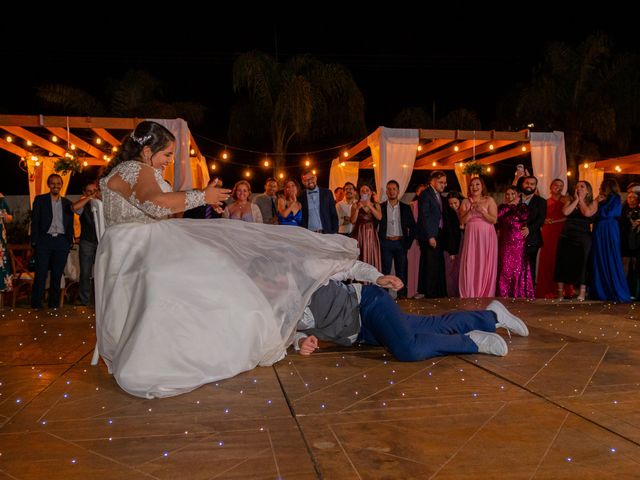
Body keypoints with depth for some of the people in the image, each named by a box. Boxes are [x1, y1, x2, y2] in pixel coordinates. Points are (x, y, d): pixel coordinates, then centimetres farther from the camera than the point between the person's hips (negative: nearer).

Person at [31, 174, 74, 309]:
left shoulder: (67, 203, 12)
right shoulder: (40, 200, 5)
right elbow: (35, 221, 1)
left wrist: (70, 242, 5)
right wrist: (34, 242, -6)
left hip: (61, 241, 2)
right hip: (44, 240, -2)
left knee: (57, 275, 6)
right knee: (40, 274, -3)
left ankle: (54, 305, 14)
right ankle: (36, 305, 5)